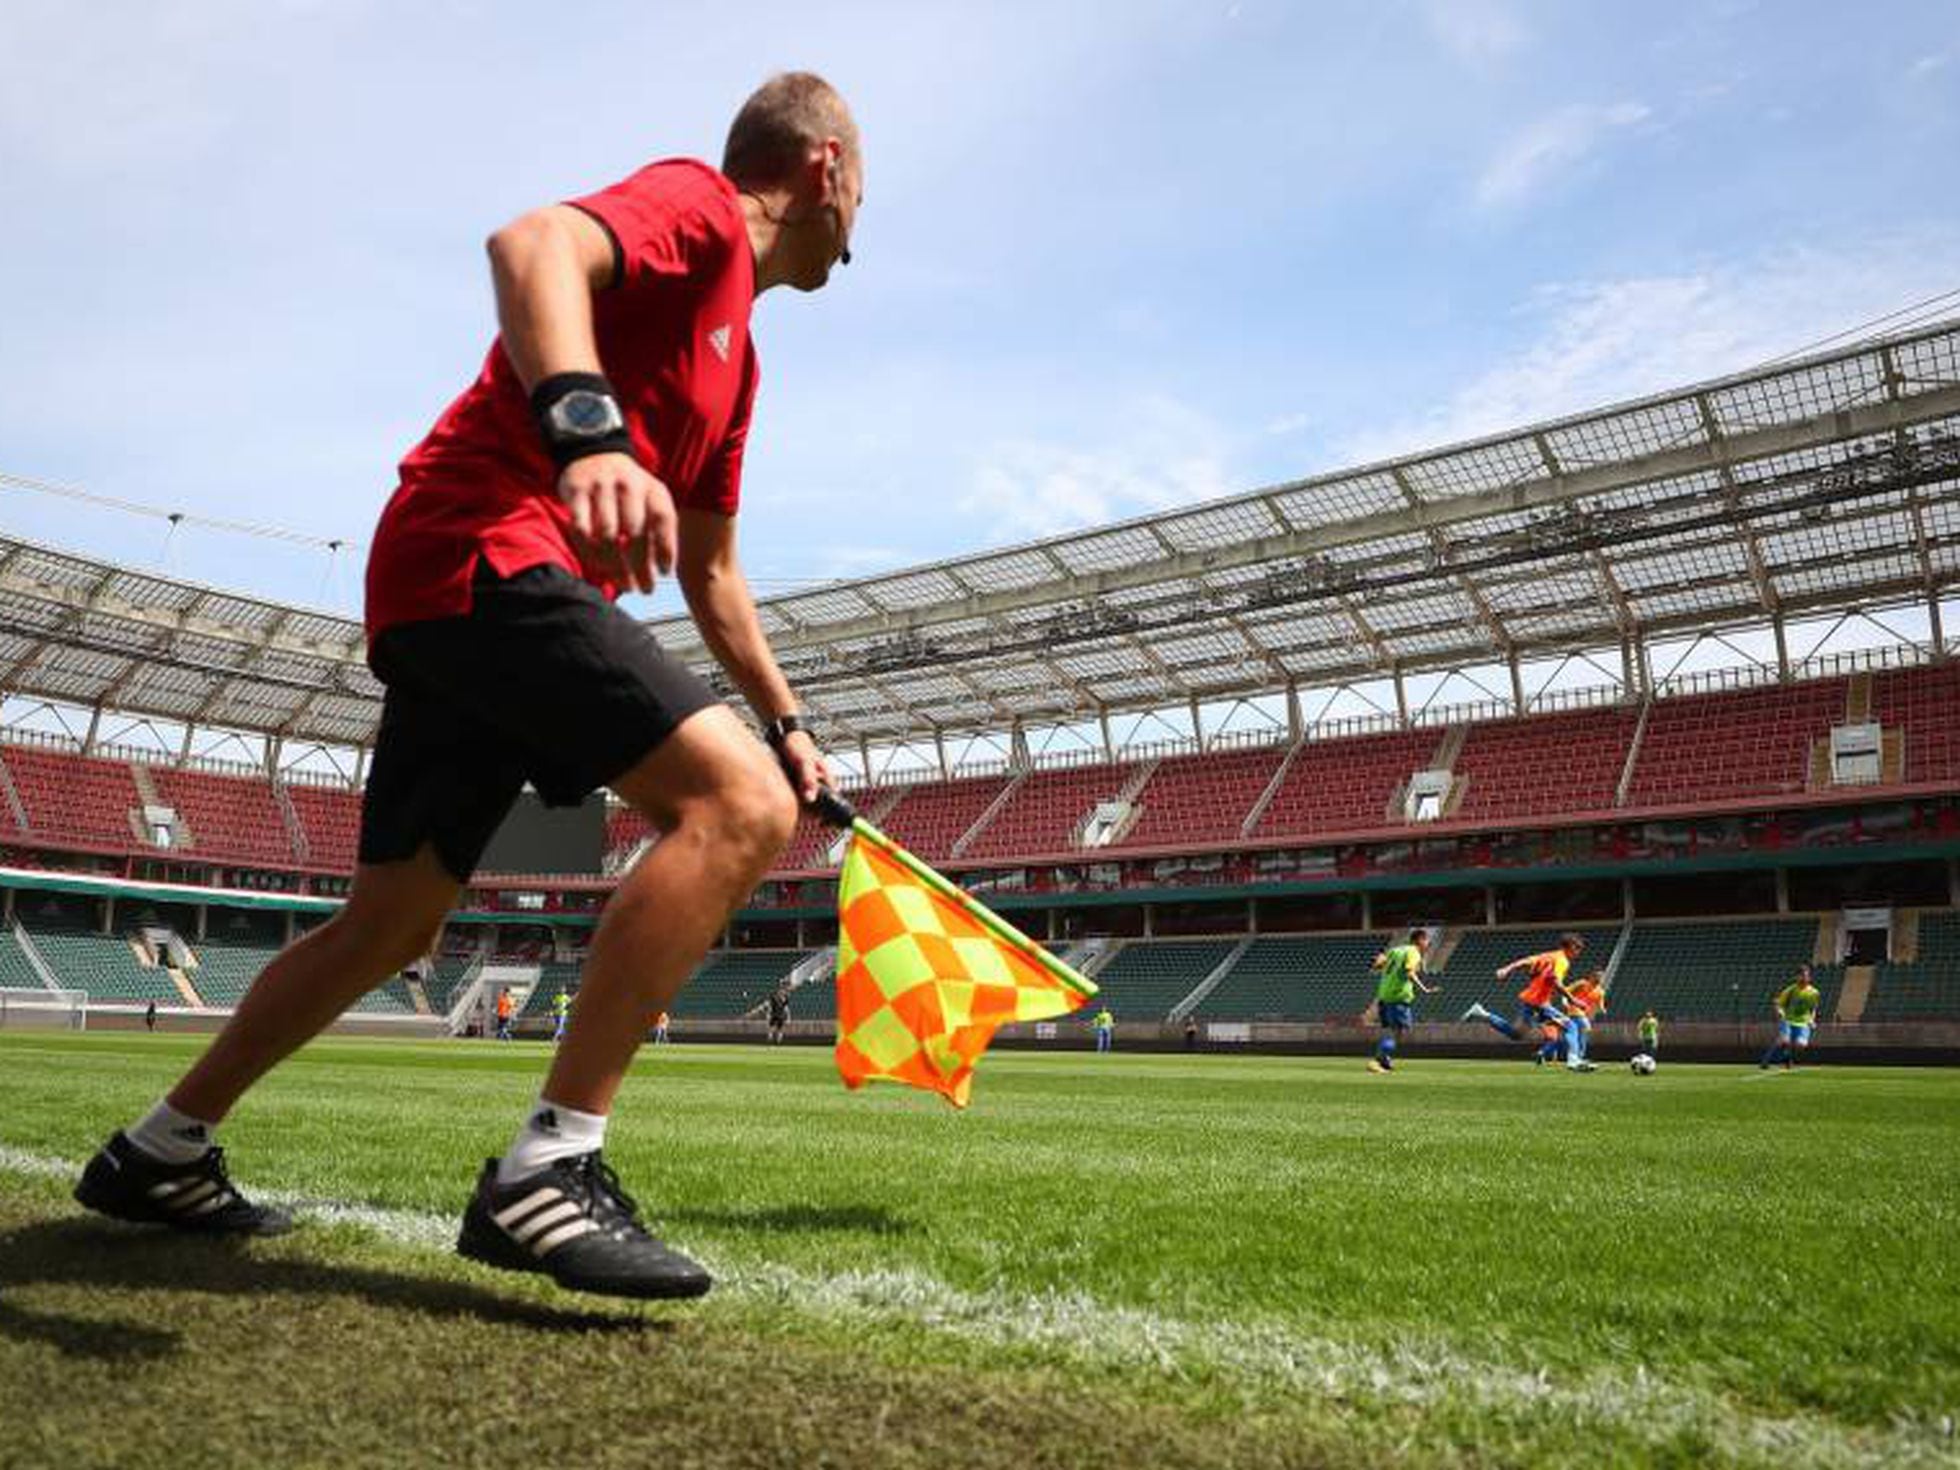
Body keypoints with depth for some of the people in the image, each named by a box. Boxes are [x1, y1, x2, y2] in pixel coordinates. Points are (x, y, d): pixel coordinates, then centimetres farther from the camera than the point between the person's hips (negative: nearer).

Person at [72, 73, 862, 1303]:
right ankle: (548, 1172, -23)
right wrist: (587, 428, -43)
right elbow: (533, 244, -25)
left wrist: (787, 722, 27)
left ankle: (160, 1153, 31)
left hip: (450, 596, 10)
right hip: (486, 553, -10)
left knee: (393, 926, 16)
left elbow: (712, 575, 29)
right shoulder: (697, 204, -1)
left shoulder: (737, 356, 25)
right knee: (741, 805, -23)